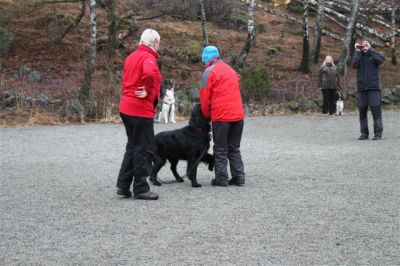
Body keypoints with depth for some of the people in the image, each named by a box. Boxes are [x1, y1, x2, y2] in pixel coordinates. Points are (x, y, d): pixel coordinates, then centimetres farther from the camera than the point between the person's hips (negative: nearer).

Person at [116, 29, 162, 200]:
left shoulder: (132, 57, 16)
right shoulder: (148, 57, -12)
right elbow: (150, 73, -33)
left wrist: (131, 94, 10)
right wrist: (148, 92, -20)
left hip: (127, 108, 9)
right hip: (141, 110, -9)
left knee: (133, 147, 17)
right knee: (143, 149, -1)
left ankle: (123, 185, 18)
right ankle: (141, 189, 3)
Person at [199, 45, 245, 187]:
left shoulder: (210, 71, -4)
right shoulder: (230, 70, 19)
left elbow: (205, 96, -4)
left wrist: (206, 115, 9)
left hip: (221, 116, -6)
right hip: (238, 115, 6)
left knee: (220, 149, 1)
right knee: (234, 148, 13)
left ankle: (221, 178, 1)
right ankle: (238, 177, 10)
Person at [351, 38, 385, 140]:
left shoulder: (374, 54, 7)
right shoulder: (359, 56, 12)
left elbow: (381, 59, -15)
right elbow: (354, 64, -7)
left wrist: (369, 50, -13)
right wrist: (358, 52, -8)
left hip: (374, 87, -2)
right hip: (361, 87, 3)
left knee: (376, 109, -6)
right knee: (362, 110, 2)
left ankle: (378, 133, -4)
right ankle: (364, 133, 9)